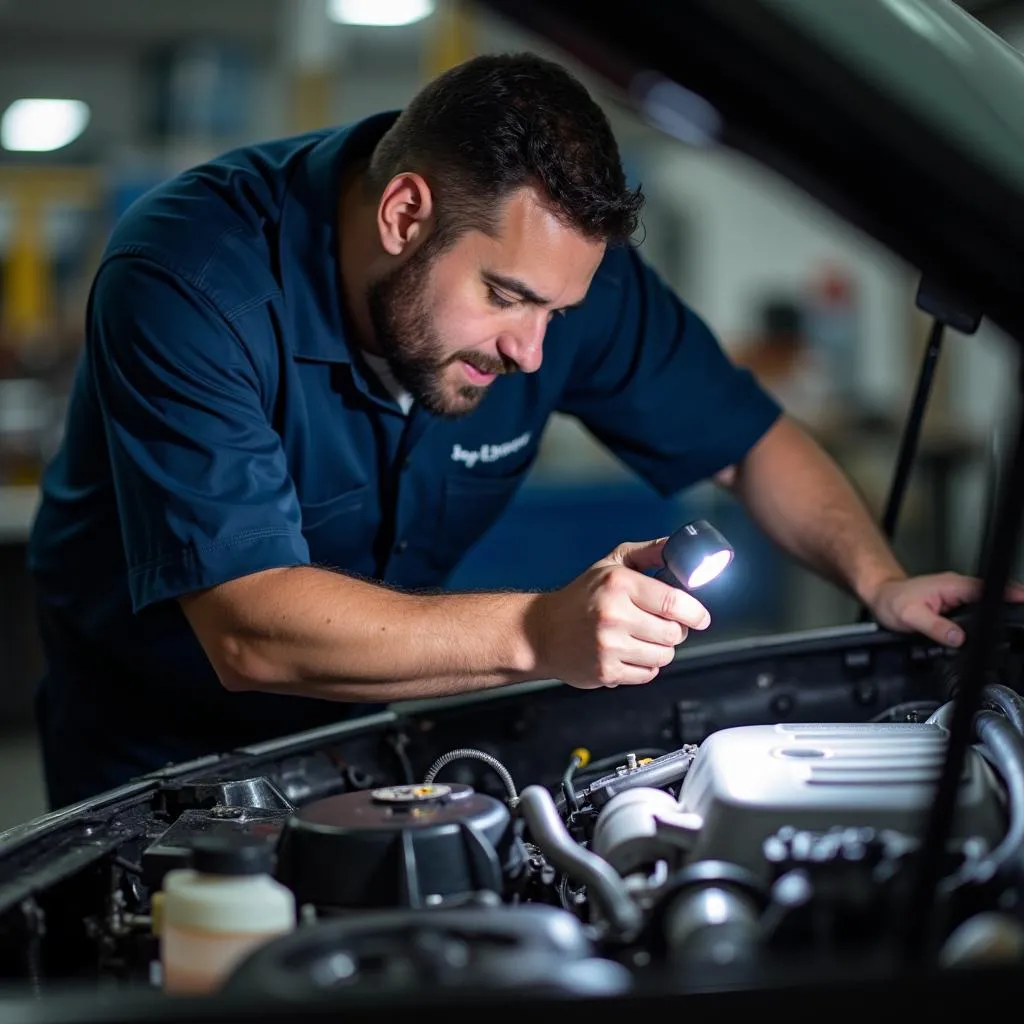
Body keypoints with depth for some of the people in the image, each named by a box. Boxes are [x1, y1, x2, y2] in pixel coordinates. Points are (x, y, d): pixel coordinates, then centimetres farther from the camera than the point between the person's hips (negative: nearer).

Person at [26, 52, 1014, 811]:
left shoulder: (552, 252, -13)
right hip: (157, 752, -4)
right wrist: (538, 633, -48)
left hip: (380, 716, 5)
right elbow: (251, 632, -37)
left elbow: (750, 440, 0)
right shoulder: (184, 280, -30)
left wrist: (882, 581, -17)